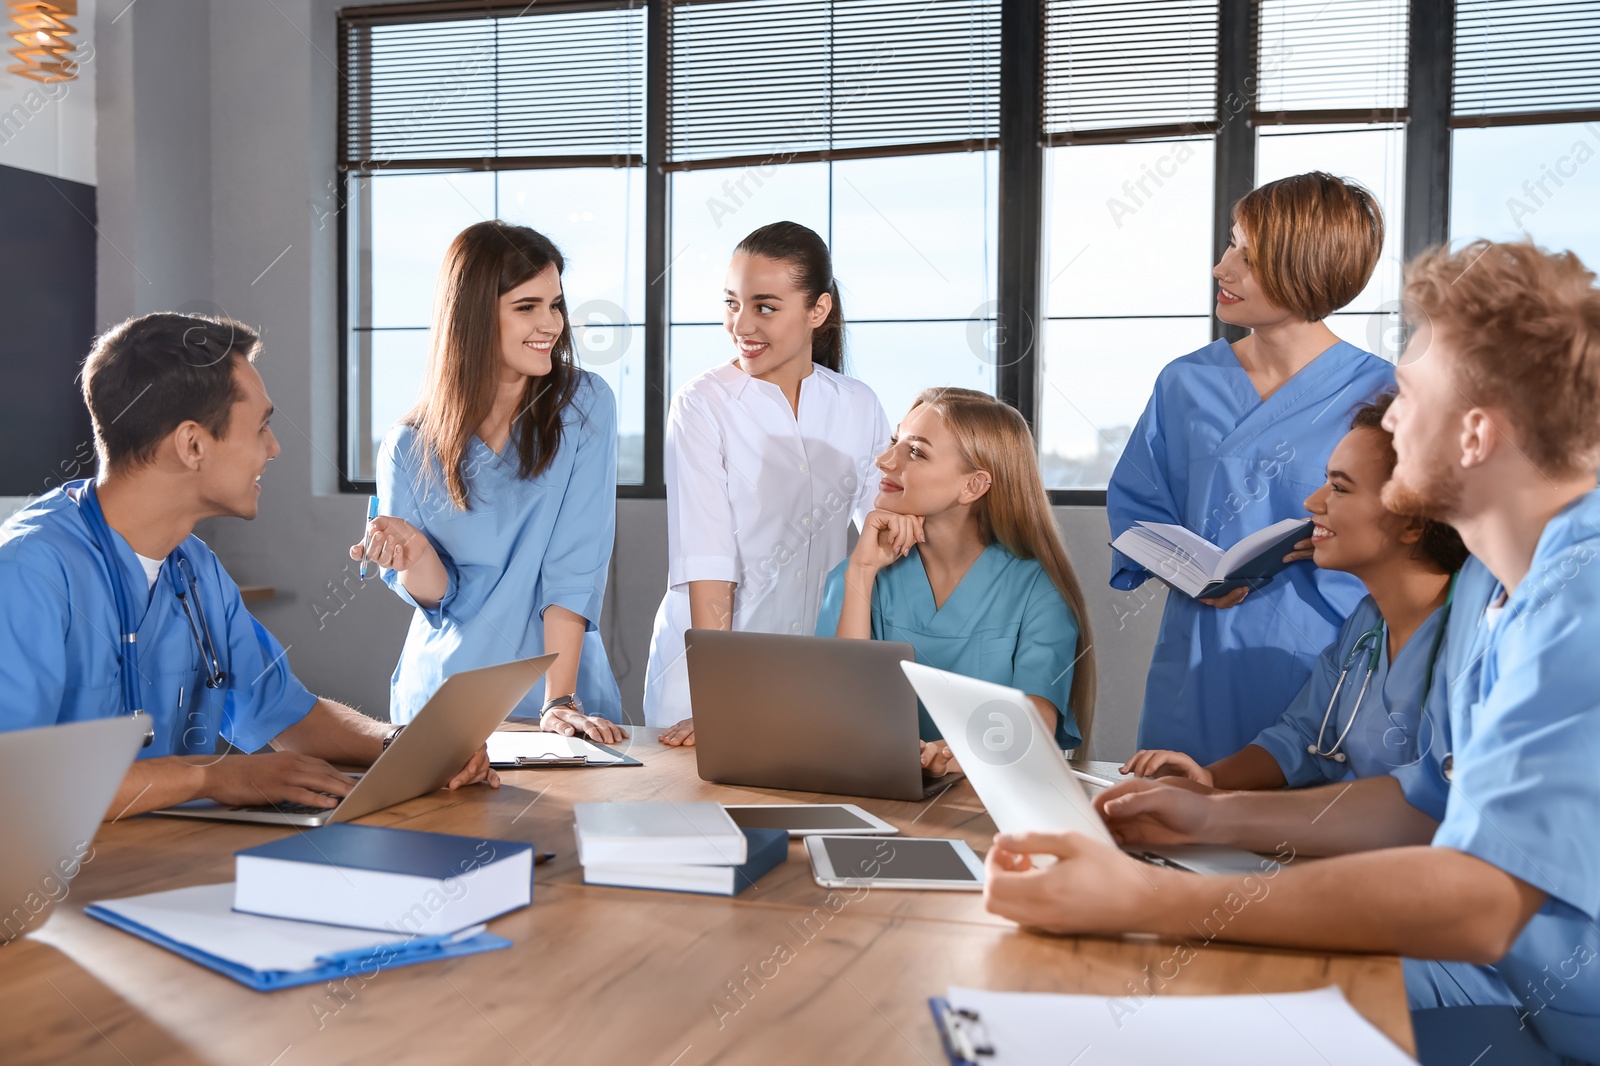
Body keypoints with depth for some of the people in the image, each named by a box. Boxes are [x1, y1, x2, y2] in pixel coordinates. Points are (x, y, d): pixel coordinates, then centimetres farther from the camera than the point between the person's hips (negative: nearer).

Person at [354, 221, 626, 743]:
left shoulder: (584, 406, -6)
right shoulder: (409, 447, -2)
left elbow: (575, 567, -12)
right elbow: (438, 597, 1)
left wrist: (560, 701, -18)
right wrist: (415, 553, -20)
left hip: (558, 685, -1)